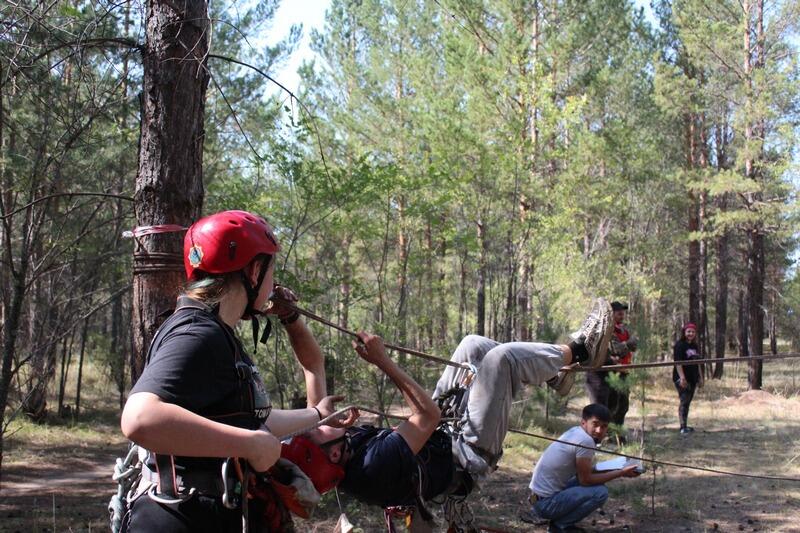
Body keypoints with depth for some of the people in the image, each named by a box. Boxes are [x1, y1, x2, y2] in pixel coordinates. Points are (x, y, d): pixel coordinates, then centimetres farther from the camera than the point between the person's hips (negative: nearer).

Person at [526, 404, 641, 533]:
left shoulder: (574, 431, 7)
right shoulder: (586, 441, -19)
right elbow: (585, 480, -13)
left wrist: (615, 469, 8)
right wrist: (621, 473, -7)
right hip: (547, 502, -9)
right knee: (600, 492, -15)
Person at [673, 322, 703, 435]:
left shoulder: (695, 347, 16)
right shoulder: (680, 345, -9)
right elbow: (678, 362, -17)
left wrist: (700, 378, 19)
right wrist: (682, 377, -25)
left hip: (692, 378, 8)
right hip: (682, 378, -8)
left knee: (687, 402, 11)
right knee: (684, 401, -14)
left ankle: (685, 426, 18)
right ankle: (683, 427, -17)